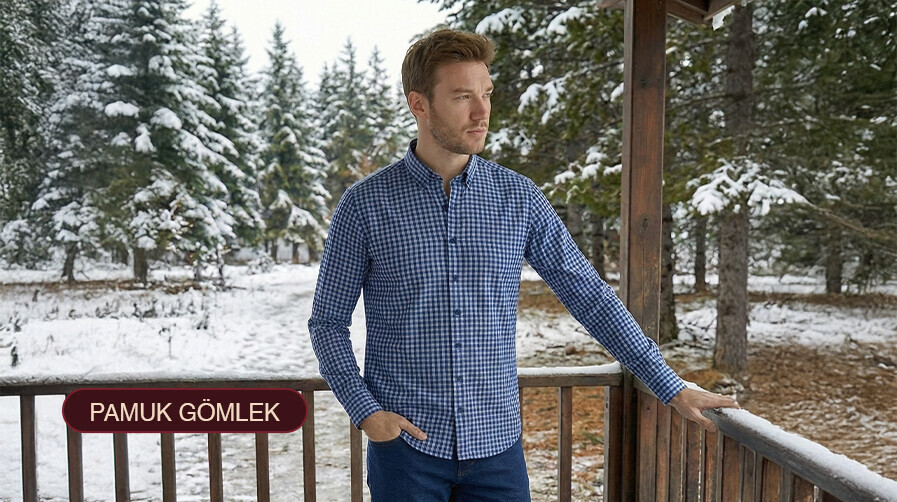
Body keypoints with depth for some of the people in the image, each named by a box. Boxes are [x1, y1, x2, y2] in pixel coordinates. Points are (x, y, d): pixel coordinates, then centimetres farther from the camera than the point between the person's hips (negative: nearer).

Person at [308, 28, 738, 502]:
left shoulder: (520, 197, -1)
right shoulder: (365, 203, -6)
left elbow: (589, 296, 2)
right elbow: (328, 321, 1)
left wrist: (672, 388, 3)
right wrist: (365, 411, -11)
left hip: (496, 442, 2)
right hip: (407, 442, -1)